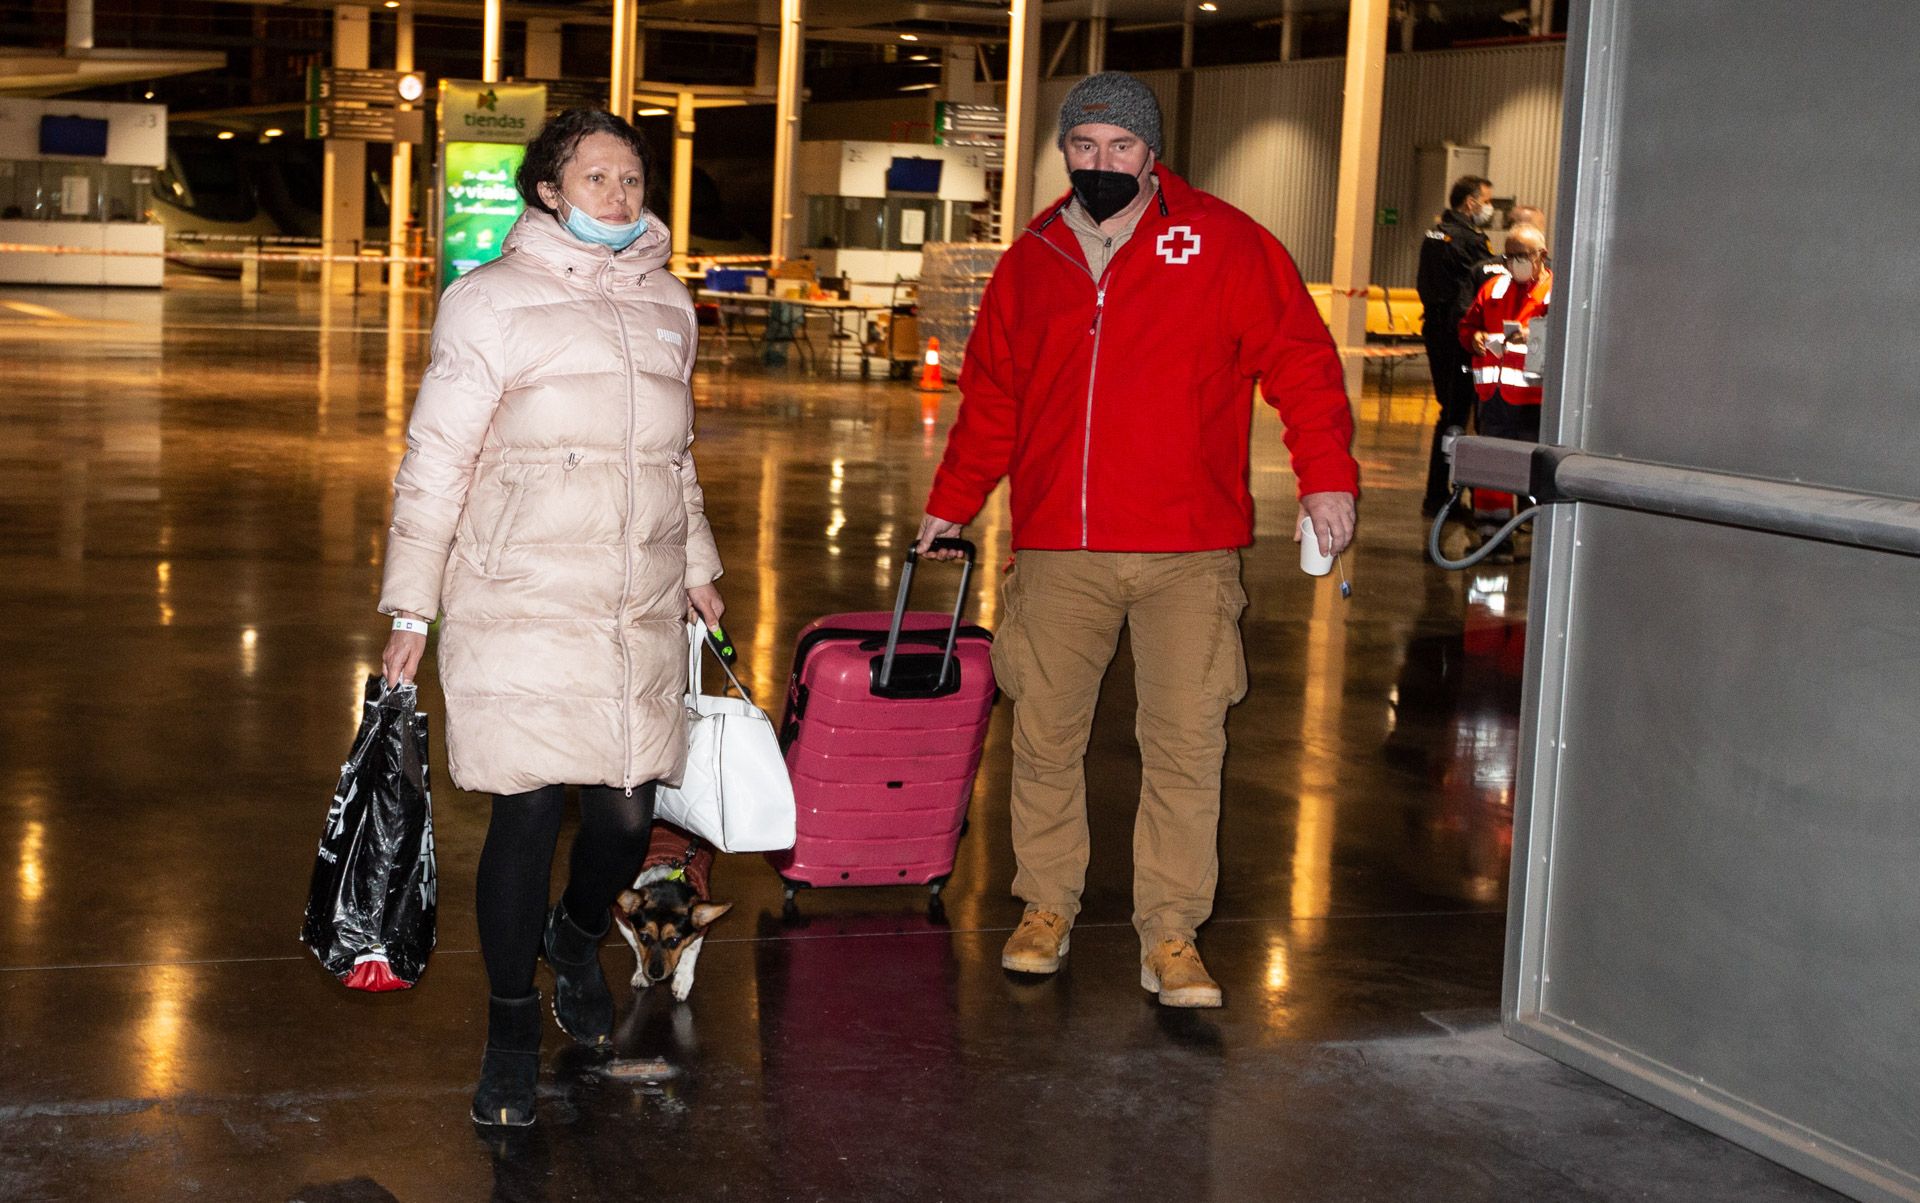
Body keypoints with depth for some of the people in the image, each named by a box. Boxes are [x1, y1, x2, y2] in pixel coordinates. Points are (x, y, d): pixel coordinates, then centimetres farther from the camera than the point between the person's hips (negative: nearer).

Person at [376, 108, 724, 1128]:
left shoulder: (668, 304, 15)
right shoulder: (493, 300, -1)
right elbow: (433, 462, -2)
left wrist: (697, 567, 28)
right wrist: (410, 610, -5)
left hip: (641, 616, 5)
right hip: (522, 609, -4)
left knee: (630, 812, 2)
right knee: (527, 813, -3)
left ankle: (577, 939, 36)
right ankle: (512, 1030, 15)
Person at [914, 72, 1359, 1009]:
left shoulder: (1223, 245, 2)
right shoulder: (1031, 263, 12)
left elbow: (1298, 357, 0)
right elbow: (990, 396, 21)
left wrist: (1325, 473, -9)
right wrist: (952, 504, 19)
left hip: (1186, 552, -3)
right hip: (1056, 550, 3)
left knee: (1186, 742, -3)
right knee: (1044, 735, 8)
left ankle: (1170, 937, 5)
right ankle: (1046, 908, 24)